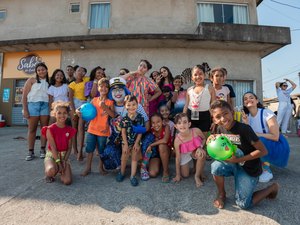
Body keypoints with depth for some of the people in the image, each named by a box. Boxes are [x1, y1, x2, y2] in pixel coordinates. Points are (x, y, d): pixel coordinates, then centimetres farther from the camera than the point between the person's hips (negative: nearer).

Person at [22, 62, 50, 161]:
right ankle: (30, 151, 11)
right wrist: (25, 109, -6)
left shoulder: (49, 82, 11)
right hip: (33, 105, -2)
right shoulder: (31, 80, 4)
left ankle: (43, 150, 12)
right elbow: (24, 95, 1)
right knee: (32, 129, 2)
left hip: (45, 105, 2)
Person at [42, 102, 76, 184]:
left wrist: (64, 160, -13)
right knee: (51, 170, -38)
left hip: (64, 156, 3)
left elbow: (69, 147, 0)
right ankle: (48, 175, 2)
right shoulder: (50, 129, -12)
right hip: (51, 155, -3)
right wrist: (59, 163, -20)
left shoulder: (70, 130, -1)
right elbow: (53, 148, -16)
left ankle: (60, 170, 19)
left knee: (67, 181, -16)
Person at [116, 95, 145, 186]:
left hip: (136, 141, 0)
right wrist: (126, 144, -10)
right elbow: (123, 132, -9)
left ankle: (133, 176, 22)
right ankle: (122, 173, 36)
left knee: (134, 158, 9)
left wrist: (136, 143, -10)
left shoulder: (140, 117, -14)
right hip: (126, 141, 0)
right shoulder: (124, 119, -15)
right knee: (124, 158, 12)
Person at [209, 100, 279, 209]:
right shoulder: (221, 129, -7)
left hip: (248, 168, -4)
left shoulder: (244, 129, -26)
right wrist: (211, 141, -18)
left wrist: (238, 160, -25)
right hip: (232, 164, 4)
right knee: (216, 166, -26)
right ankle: (222, 194, 3)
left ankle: (272, 188, 23)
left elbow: (263, 151, -22)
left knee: (243, 204, -1)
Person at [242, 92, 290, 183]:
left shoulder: (267, 113, -18)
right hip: (262, 146, 6)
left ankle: (267, 170, -9)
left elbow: (275, 137, -22)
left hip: (278, 147, -6)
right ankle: (265, 163, 3)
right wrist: (246, 124, -22)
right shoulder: (248, 116, -2)